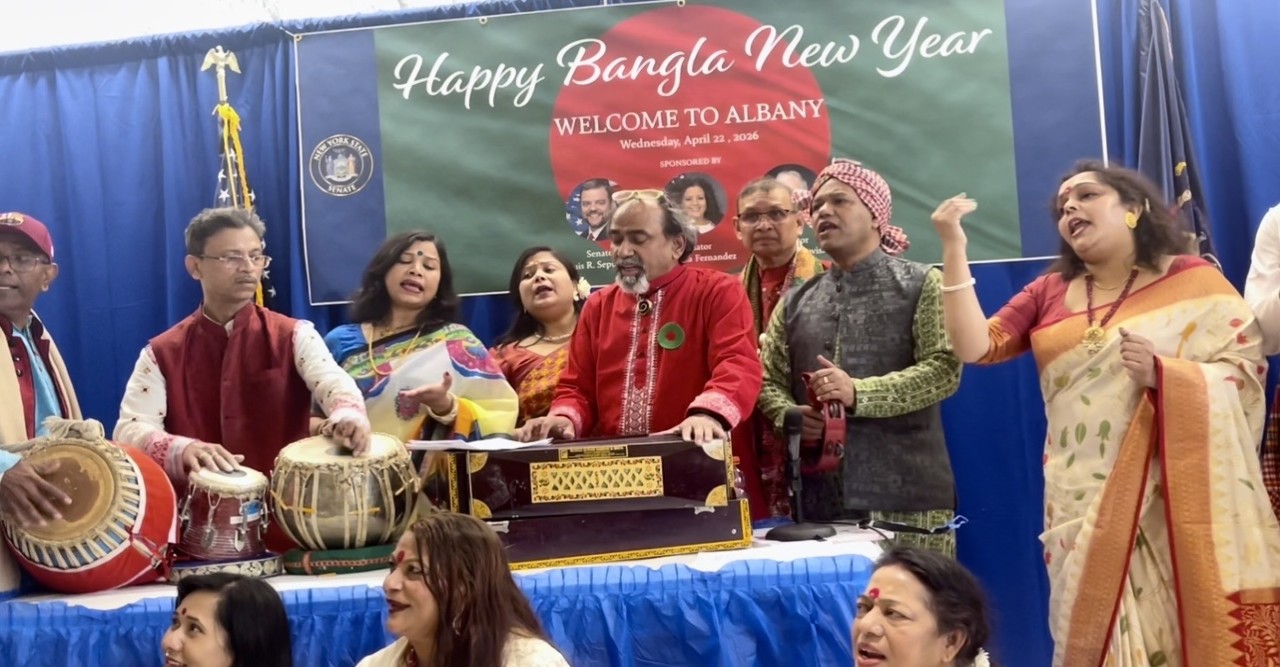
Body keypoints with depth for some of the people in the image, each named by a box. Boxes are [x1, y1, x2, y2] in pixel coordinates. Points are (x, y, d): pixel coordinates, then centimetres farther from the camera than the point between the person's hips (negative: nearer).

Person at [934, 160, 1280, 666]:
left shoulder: (1194, 280, 3)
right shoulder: (1048, 291, 12)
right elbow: (975, 347, 1)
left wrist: (1162, 373, -20)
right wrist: (954, 249, -3)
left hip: (1171, 499, -3)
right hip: (1080, 503, 3)